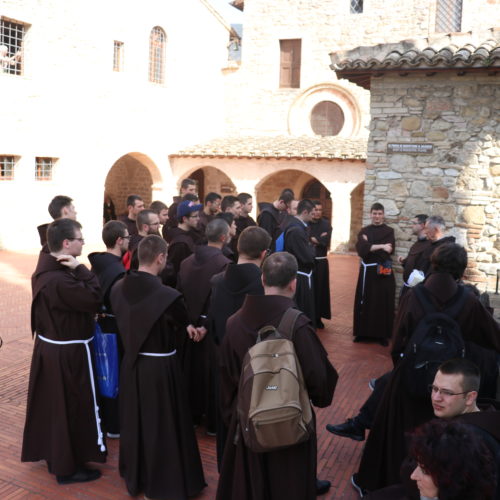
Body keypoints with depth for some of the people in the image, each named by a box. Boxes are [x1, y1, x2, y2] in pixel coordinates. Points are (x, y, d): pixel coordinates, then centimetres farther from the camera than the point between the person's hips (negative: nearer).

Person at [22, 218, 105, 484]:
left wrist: (75, 269, -5)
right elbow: (94, 299, -26)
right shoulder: (61, 279, -29)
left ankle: (52, 454, 40)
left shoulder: (45, 270, 3)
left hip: (48, 346, 10)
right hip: (67, 353, -10)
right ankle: (67, 467, 21)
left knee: (52, 404, 22)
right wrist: (80, 268, -25)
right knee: (70, 408, 6)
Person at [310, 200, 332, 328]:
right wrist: (319, 239, -15)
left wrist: (312, 239, -9)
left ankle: (318, 317, 16)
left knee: (320, 288, 5)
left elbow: (326, 241, -10)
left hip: (320, 261, 2)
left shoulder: (326, 224, 4)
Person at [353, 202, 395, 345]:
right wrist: (380, 246, -18)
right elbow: (361, 249, -11)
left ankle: (382, 334, 13)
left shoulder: (389, 231, 1)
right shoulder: (364, 231, 7)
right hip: (367, 271, 2)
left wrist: (369, 246, -9)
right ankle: (363, 332, 17)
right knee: (365, 302, 6)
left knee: (383, 303, 2)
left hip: (383, 272, -2)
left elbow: (388, 250, -14)